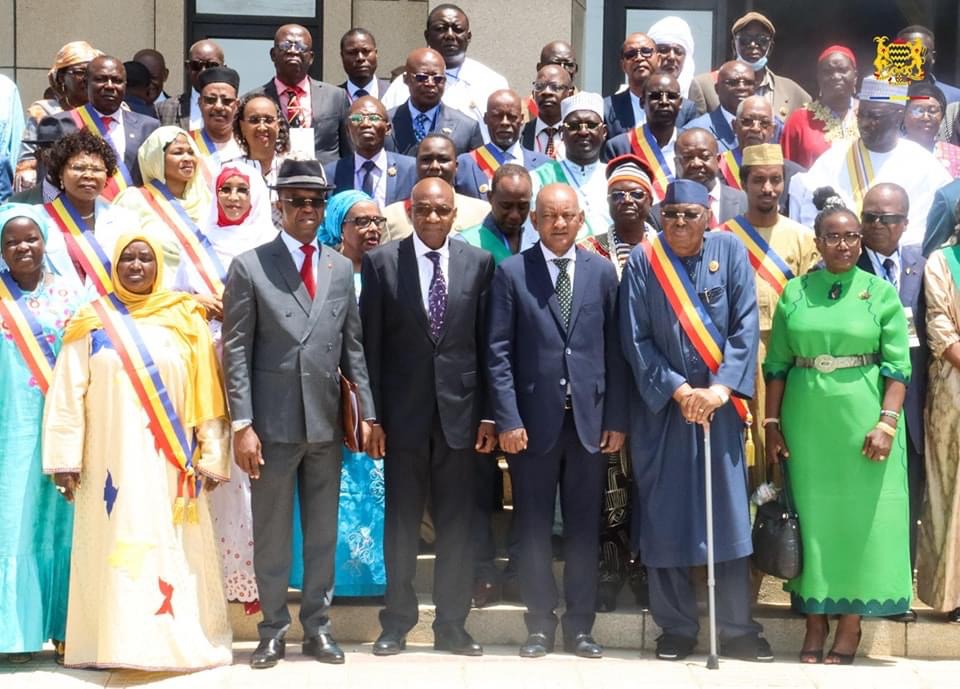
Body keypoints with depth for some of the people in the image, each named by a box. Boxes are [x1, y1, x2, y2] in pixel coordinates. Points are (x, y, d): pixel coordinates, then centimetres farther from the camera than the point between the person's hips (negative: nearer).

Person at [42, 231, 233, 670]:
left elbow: (208, 393, 1)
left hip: (170, 463, 0)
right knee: (116, 546, 1)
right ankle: (117, 642, 7)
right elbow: (67, 394, 0)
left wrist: (212, 456, -4)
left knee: (174, 549, 2)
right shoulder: (93, 322, 4)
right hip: (112, 461, 0)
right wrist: (64, 457, -8)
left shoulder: (185, 319, 4)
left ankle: (180, 637, 10)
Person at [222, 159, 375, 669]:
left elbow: (353, 346, 11)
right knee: (271, 534, 6)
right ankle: (273, 629, 18)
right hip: (273, 422, -3)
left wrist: (367, 411, 4)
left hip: (327, 421, 3)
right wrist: (242, 425, -12)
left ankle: (317, 626, 21)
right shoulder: (250, 266, -2)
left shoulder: (342, 268, 9)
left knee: (322, 533, 10)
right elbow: (236, 351, -6)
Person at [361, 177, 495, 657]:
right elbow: (371, 344, 0)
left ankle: (452, 626, 17)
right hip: (403, 413, -1)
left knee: (456, 526, 7)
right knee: (401, 523, 7)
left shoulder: (479, 263, 3)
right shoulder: (381, 262, 1)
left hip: (460, 411, 1)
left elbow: (489, 344, 4)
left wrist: (489, 413, 0)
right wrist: (372, 415, -4)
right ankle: (396, 623, 18)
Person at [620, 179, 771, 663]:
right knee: (664, 516, 3)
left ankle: (737, 629, 11)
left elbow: (746, 325, -5)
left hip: (719, 401, 1)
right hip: (660, 405, -1)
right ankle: (676, 628, 13)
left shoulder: (730, 251, -1)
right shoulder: (642, 261, -4)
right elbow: (634, 338, -5)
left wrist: (720, 389, -15)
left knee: (728, 512, 2)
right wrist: (677, 390, -13)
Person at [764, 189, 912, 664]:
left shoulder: (881, 293, 0)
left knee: (860, 515, 2)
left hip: (861, 420, -2)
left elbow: (897, 366, -4)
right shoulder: (794, 292, 5)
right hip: (805, 419, 2)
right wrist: (772, 423, 1)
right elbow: (776, 364, 6)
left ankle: (851, 623, 12)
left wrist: (887, 422, -14)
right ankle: (815, 620, 17)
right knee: (811, 513, 7)